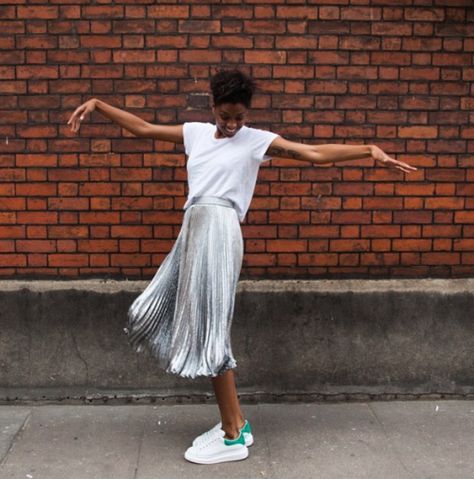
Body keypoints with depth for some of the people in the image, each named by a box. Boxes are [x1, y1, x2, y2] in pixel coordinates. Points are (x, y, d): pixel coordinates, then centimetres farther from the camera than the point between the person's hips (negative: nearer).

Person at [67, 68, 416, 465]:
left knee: (208, 331, -8)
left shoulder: (257, 140, 3)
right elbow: (143, 128, 25)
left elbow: (316, 154, -3)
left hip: (218, 230, -8)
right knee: (153, 314, 9)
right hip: (193, 231, 8)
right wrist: (98, 105, 23)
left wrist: (370, 151, -13)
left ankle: (233, 436, 7)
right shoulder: (196, 132, 19)